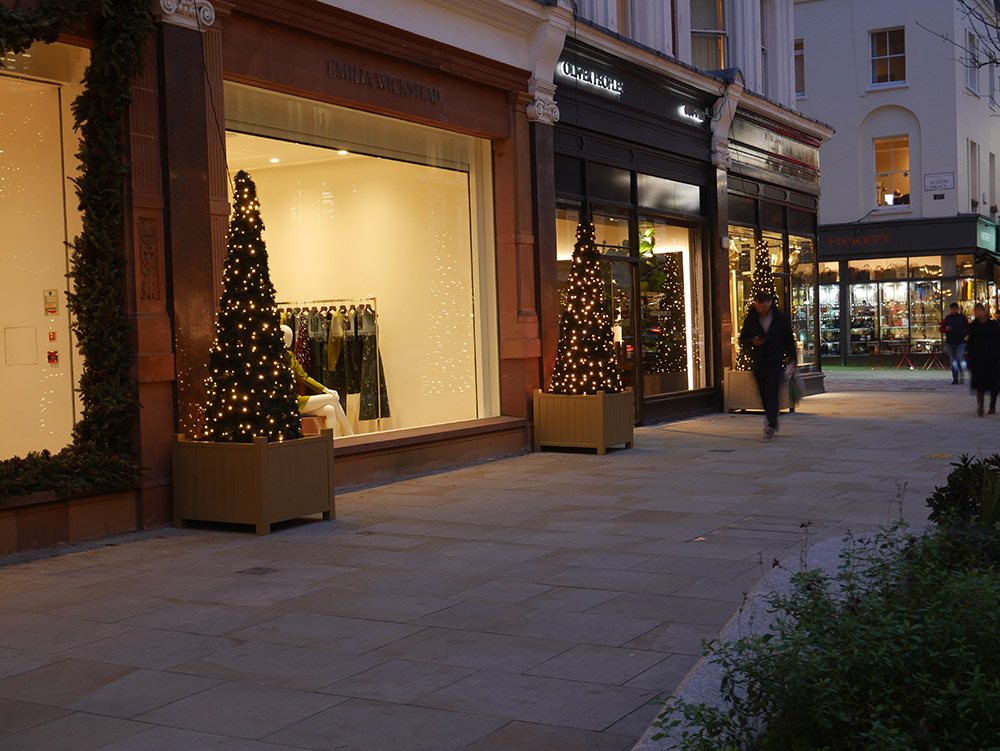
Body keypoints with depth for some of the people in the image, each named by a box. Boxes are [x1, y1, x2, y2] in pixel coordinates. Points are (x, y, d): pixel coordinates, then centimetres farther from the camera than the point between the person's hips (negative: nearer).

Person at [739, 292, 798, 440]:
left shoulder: (782, 319, 0)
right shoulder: (751, 320, 3)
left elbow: (789, 340, 9)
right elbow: (742, 339, 8)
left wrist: (792, 360, 7)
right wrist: (752, 342, -14)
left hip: (776, 362, -3)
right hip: (759, 362, 3)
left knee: (772, 393, -14)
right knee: (764, 395, 6)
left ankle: (770, 426, -20)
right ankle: (773, 423, 21)